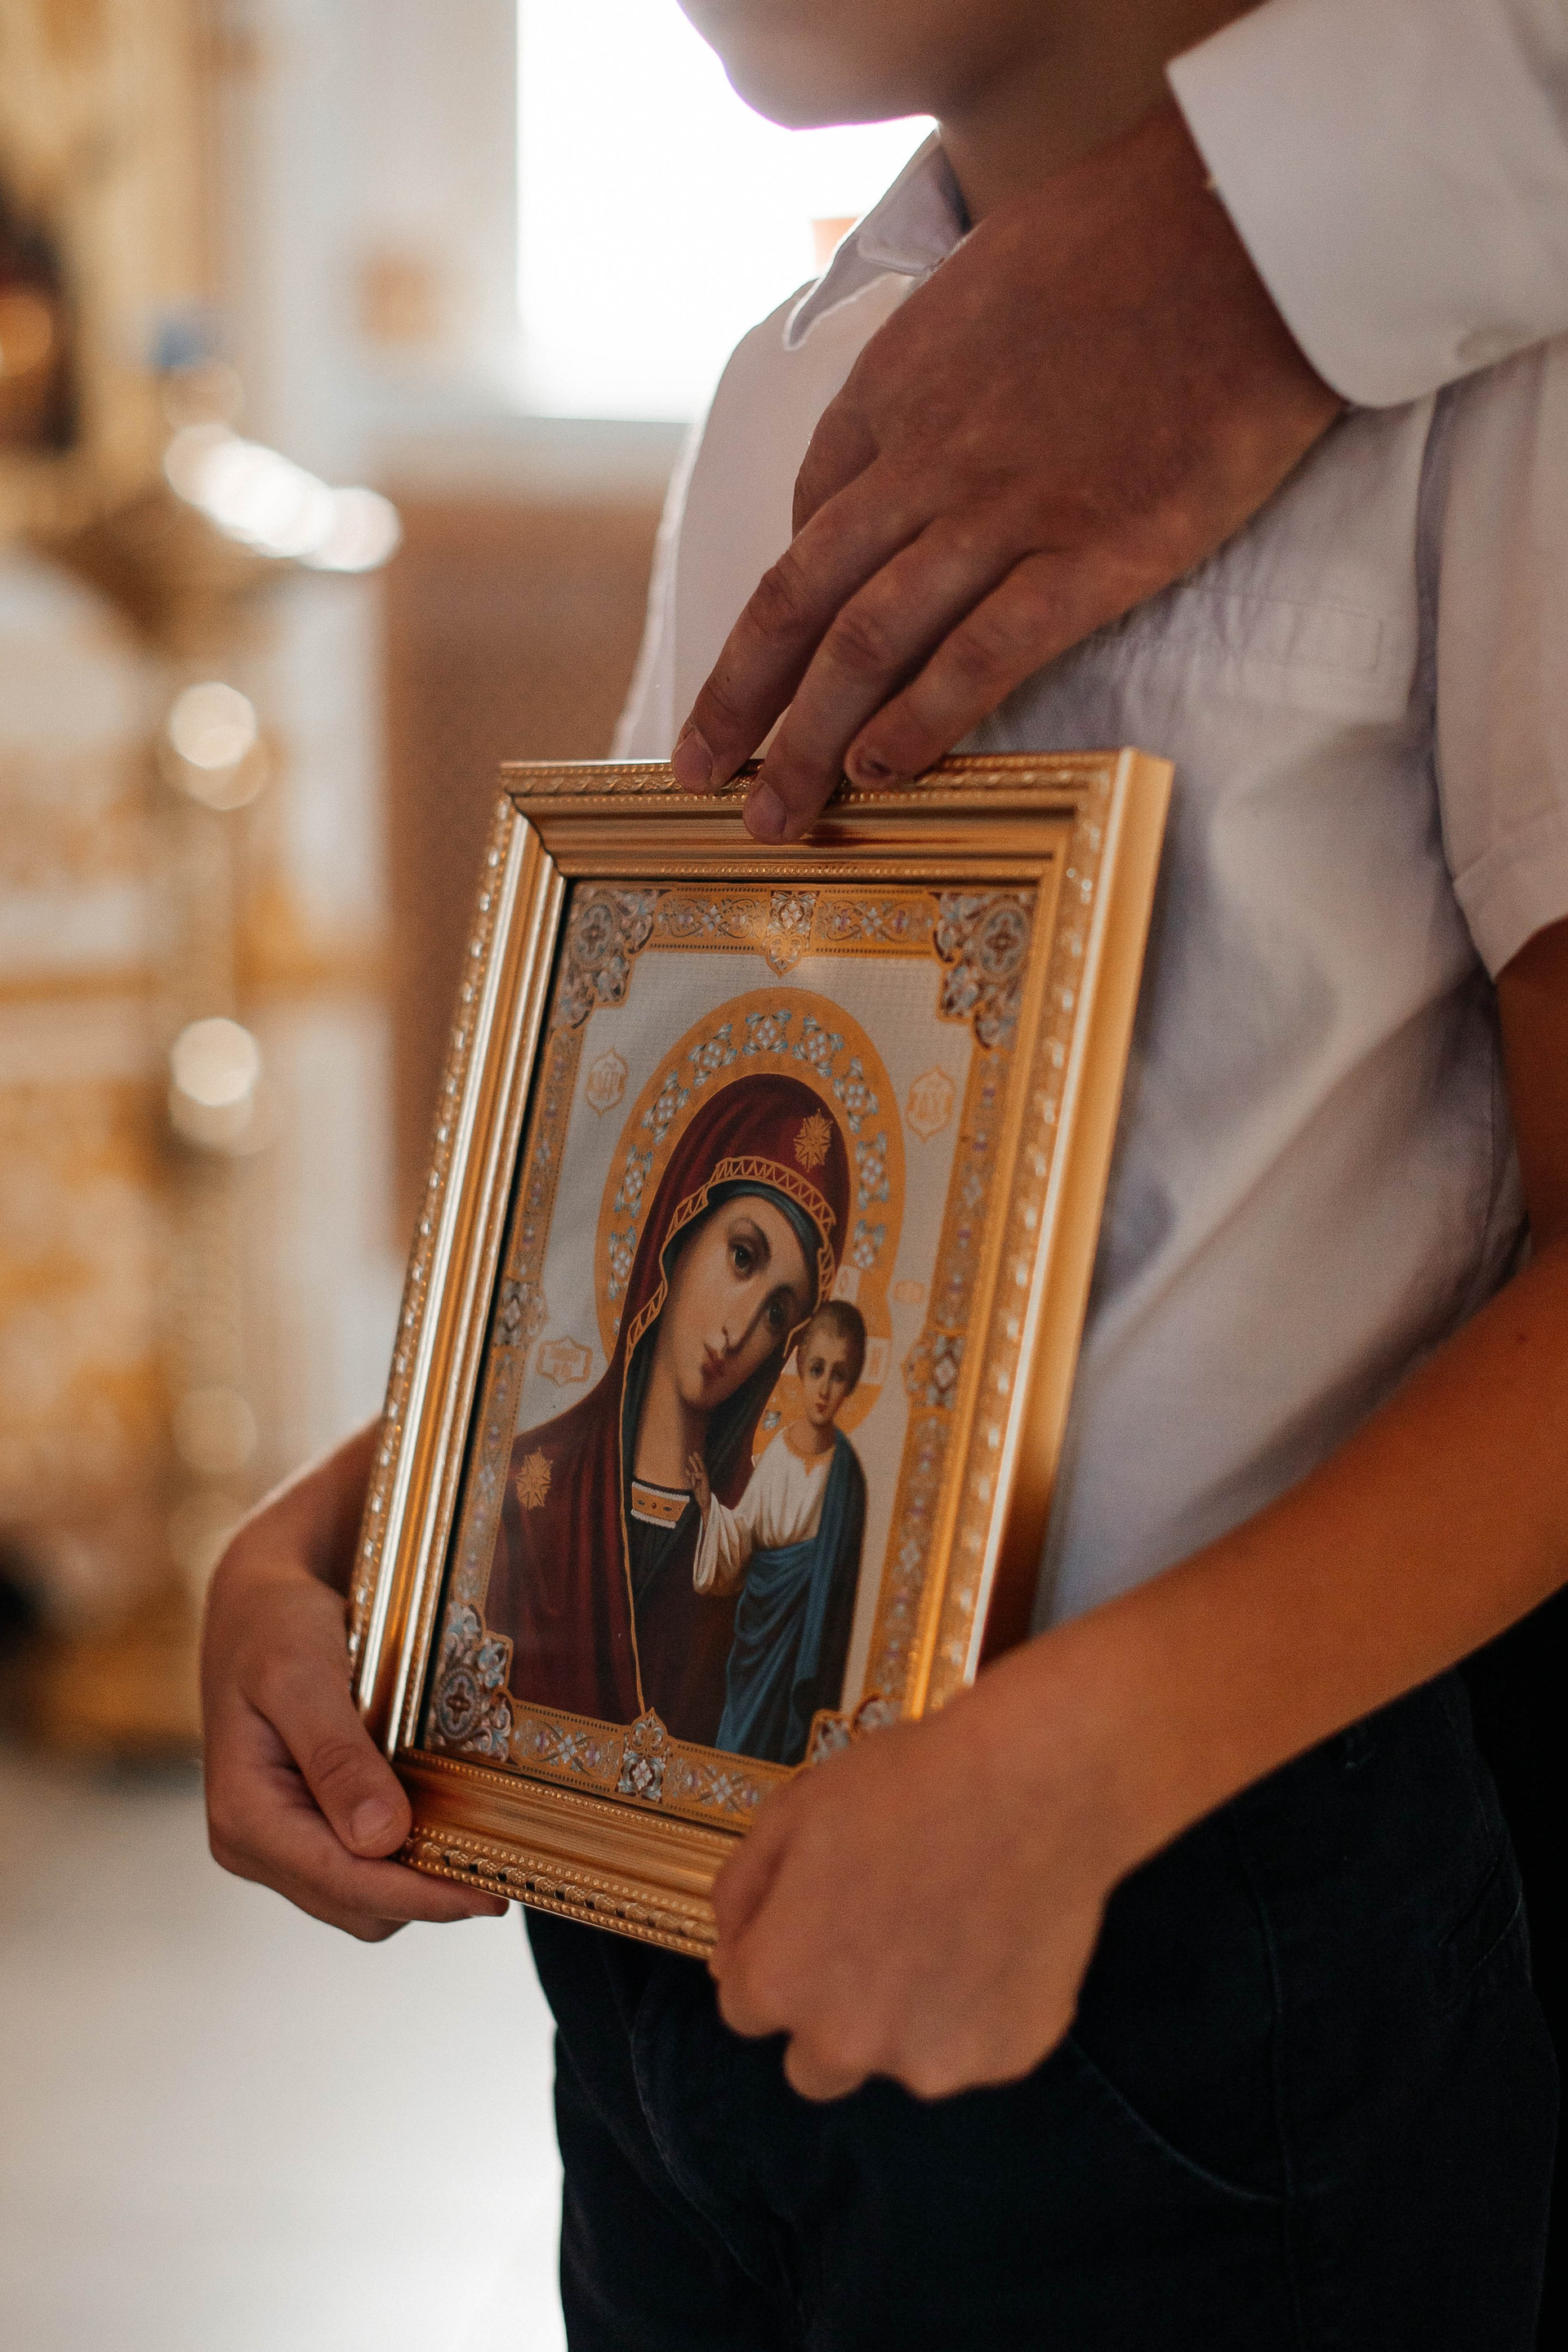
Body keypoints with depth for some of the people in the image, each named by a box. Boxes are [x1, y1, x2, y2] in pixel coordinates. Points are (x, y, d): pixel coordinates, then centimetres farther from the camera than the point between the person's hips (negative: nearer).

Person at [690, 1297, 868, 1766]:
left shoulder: (846, 1471, -12)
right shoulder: (776, 1452, -1)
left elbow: (845, 1577, -10)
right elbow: (738, 1547, 5)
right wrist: (709, 1507, -9)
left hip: (809, 1635, -4)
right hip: (760, 1623, 4)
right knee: (736, 1745, 11)